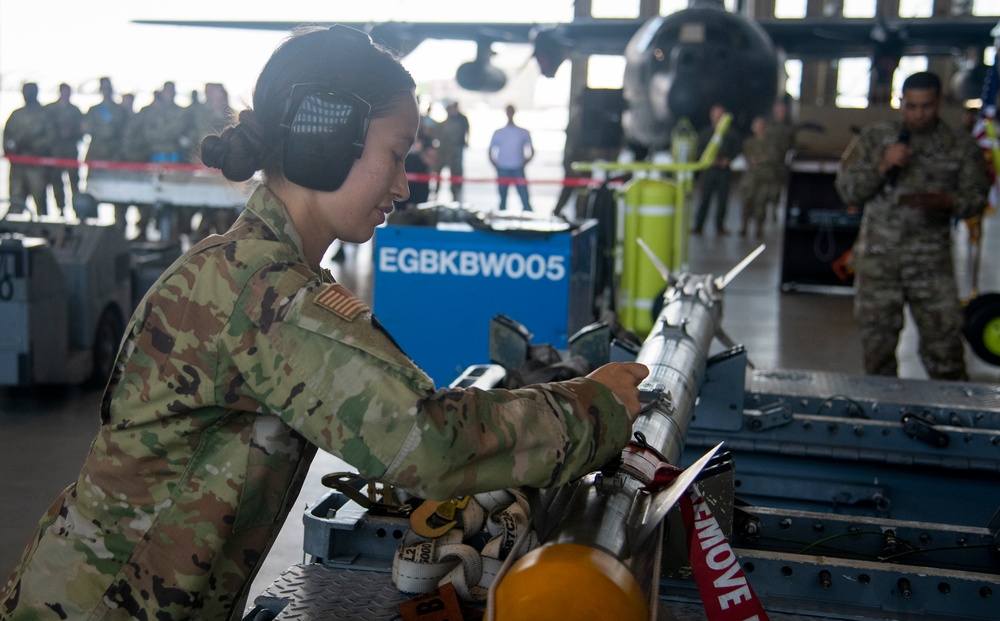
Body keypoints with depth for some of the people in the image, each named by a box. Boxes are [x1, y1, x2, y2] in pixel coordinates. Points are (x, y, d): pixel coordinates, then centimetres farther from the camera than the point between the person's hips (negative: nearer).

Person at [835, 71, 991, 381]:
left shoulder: (960, 145, 8)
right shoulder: (875, 137, 7)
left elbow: (976, 196, 7)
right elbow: (847, 189, 4)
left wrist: (948, 202, -15)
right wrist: (882, 167, -12)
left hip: (932, 261, -1)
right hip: (878, 258, 1)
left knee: (944, 341, -8)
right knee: (876, 343, 7)